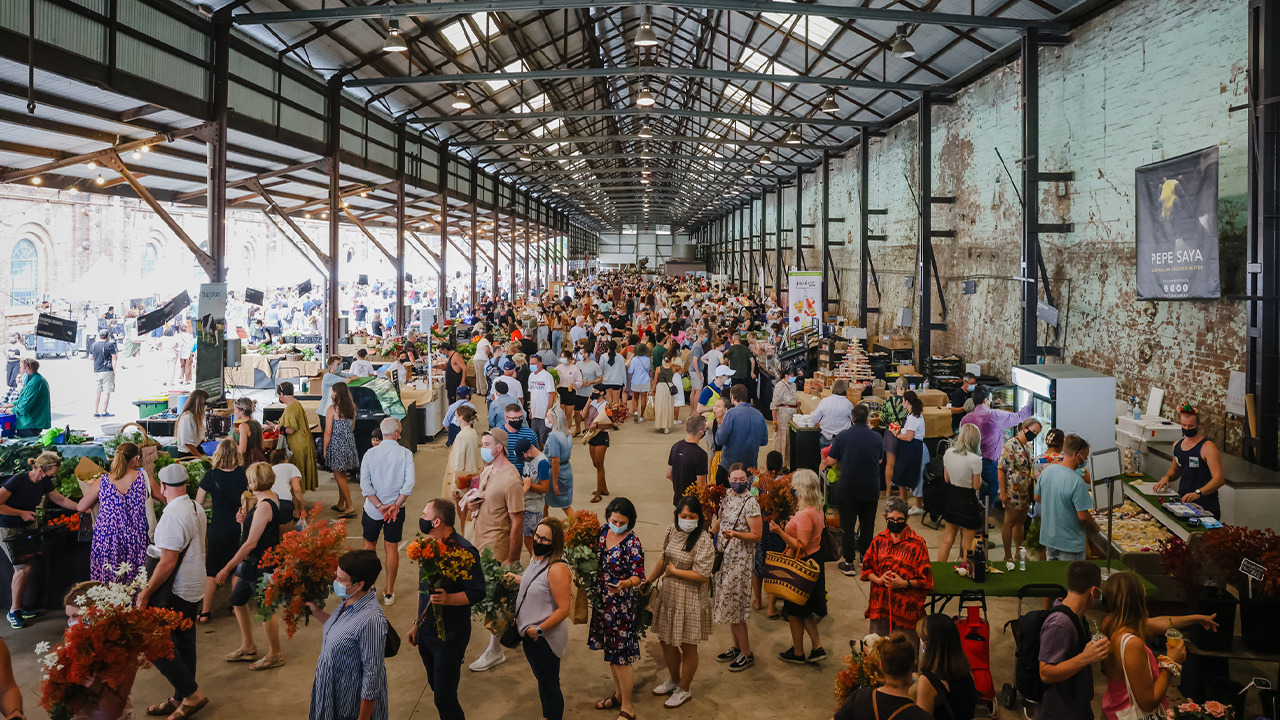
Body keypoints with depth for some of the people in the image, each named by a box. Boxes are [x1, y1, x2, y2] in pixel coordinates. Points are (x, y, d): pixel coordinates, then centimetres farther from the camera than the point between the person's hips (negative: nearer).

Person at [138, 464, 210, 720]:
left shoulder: (173, 514, -23)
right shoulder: (197, 508, 5)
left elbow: (167, 563, -25)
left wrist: (146, 592, -17)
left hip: (176, 591, -9)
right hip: (194, 588, 9)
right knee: (184, 643, 16)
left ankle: (191, 693, 2)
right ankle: (181, 699, 26)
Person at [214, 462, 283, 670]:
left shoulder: (264, 506, -23)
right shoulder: (271, 498, 7)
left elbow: (251, 543, -24)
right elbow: (248, 533, 14)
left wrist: (228, 568, -21)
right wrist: (244, 519, -6)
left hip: (262, 565, -10)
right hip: (254, 563, 10)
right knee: (237, 599, 18)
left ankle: (275, 654, 16)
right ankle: (247, 646, 32)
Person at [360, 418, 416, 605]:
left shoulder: (370, 454, -5)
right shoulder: (405, 454, -9)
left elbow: (364, 484, -11)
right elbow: (409, 484, -17)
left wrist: (379, 506, -11)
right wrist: (396, 505, -13)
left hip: (372, 508, 1)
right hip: (396, 507, 0)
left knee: (369, 544, 18)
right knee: (392, 548, 10)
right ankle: (389, 593, 15)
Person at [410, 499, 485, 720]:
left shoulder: (463, 551, -20)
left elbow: (477, 592, -19)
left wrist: (448, 598, -34)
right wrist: (417, 624, 20)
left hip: (449, 635, -8)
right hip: (426, 631, 8)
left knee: (444, 698, -5)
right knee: (436, 687, 17)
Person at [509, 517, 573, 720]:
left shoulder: (557, 568, -27)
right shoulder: (537, 559, 1)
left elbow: (564, 609, -26)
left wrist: (539, 629, -21)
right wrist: (517, 579, 22)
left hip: (545, 637, -9)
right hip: (530, 634, 9)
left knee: (549, 684, 5)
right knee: (542, 680, 24)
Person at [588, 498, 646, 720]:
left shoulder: (633, 544, -18)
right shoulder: (603, 532, 0)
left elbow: (638, 577, -18)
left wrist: (624, 583, -36)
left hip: (621, 604, -7)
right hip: (602, 601, 7)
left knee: (621, 655, -1)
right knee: (610, 650, 19)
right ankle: (618, 694, 38)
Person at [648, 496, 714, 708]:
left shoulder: (703, 541, -21)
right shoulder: (672, 531, -1)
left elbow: (702, 575, -24)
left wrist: (674, 571, -15)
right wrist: (650, 579, 19)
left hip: (690, 599, -7)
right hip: (668, 594, 7)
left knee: (687, 647, 9)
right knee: (666, 640, 21)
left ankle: (684, 689, 30)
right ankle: (674, 680, 44)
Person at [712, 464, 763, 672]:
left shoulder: (750, 503, -16)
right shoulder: (726, 497, 6)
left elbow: (756, 535, -16)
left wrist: (735, 534, -29)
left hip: (740, 560, -7)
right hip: (724, 557, 7)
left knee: (733, 606, -3)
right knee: (728, 604, 14)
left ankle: (747, 654, 10)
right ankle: (737, 647, 29)